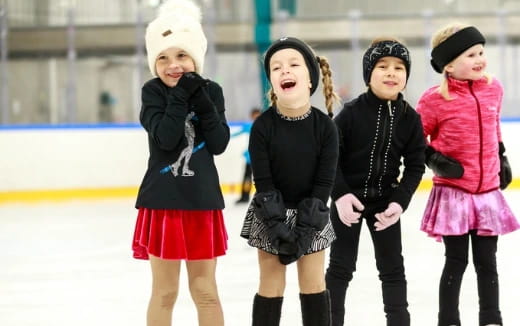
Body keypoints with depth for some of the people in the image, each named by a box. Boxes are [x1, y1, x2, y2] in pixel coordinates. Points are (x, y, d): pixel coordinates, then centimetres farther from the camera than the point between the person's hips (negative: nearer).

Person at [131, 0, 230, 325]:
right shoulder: (153, 92, -4)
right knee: (164, 292, 4)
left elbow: (219, 144, -6)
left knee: (206, 291, 9)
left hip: (202, 202, 2)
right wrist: (180, 95, -19)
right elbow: (165, 138, -18)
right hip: (163, 201, -2)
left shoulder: (211, 91, 3)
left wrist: (202, 101, -13)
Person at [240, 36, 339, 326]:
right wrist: (279, 227, -21)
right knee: (271, 286, 4)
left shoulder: (324, 126, -13)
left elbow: (324, 181, -12)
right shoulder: (263, 126, -15)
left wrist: (304, 229, -19)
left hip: (311, 213, 1)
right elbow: (263, 182, -14)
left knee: (314, 285, 7)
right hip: (271, 214, -1)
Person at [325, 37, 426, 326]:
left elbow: (415, 165, -1)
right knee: (341, 266, 5)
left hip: (385, 201, 3)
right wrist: (340, 194, -19)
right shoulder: (352, 112, -15)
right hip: (348, 200, -3)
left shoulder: (409, 118, -5)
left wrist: (400, 201, -12)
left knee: (392, 268, 9)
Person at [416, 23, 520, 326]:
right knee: (456, 261, 2)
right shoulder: (435, 99, -13)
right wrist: (435, 160, -16)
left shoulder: (493, 88, 2)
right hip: (453, 193, -4)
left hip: (488, 192, 4)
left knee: (487, 261, 10)